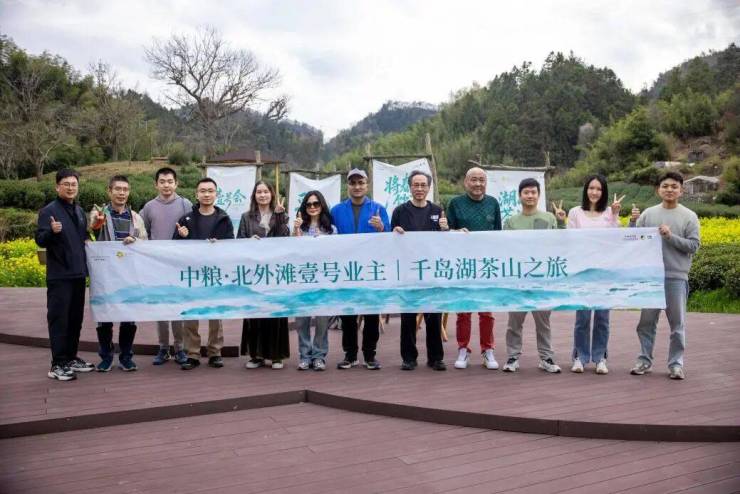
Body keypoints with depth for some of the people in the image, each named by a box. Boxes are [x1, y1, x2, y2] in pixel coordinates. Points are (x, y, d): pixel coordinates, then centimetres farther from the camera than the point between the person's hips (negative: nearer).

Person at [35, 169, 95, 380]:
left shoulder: (80, 211, 15)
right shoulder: (48, 211, -7)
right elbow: (40, 240, -15)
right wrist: (52, 231, -33)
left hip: (78, 273, 7)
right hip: (59, 275, -7)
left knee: (75, 318, 12)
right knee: (59, 318, -4)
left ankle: (71, 357, 23)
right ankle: (57, 365, 1)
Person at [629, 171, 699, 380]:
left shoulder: (689, 217, 1)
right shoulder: (648, 214, 5)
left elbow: (693, 246, -5)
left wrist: (671, 236, -16)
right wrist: (632, 223, -12)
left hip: (676, 277, -2)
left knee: (677, 324, 6)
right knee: (646, 321, 9)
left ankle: (676, 363, 17)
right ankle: (645, 360, 20)